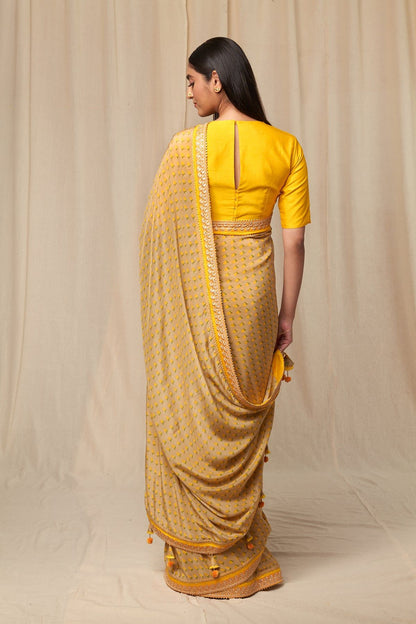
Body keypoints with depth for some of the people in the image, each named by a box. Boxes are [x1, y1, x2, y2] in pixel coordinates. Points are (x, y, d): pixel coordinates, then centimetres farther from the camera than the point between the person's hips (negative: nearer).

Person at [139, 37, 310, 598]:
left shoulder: (188, 146, -10)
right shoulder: (287, 147, 1)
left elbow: (158, 232, -6)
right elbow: (295, 241, 0)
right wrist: (286, 314, 7)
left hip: (198, 296, -4)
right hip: (255, 288, 4)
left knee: (195, 421, 11)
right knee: (244, 422, 18)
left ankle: (199, 560, 27)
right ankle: (243, 555, 34)